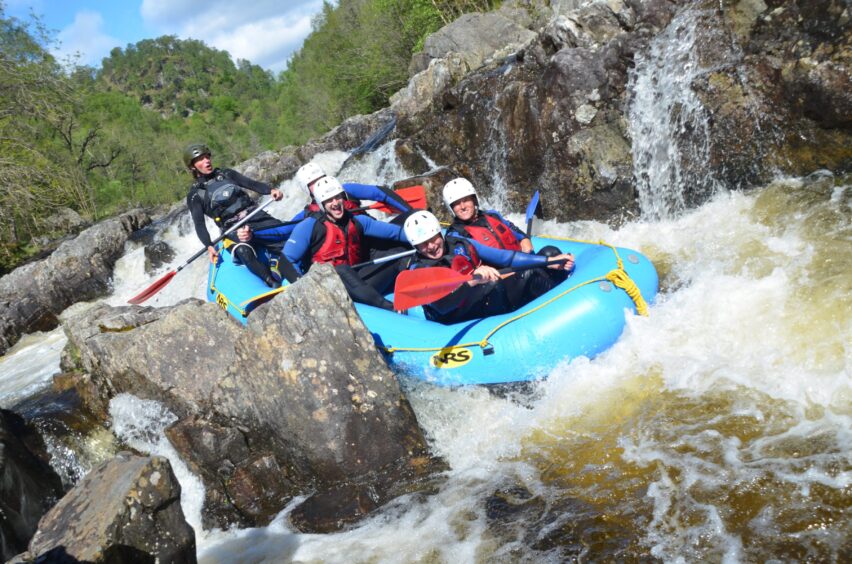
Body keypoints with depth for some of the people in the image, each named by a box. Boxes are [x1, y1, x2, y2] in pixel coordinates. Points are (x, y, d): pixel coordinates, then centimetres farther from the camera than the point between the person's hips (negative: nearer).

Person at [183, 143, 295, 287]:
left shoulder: (226, 174, 17)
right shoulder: (195, 195, 6)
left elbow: (252, 184, 10)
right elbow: (199, 225, -3)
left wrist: (271, 190, -12)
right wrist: (209, 246, -21)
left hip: (257, 217, 5)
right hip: (234, 230, -5)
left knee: (287, 240, -17)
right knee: (244, 252, -37)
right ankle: (275, 285, -37)